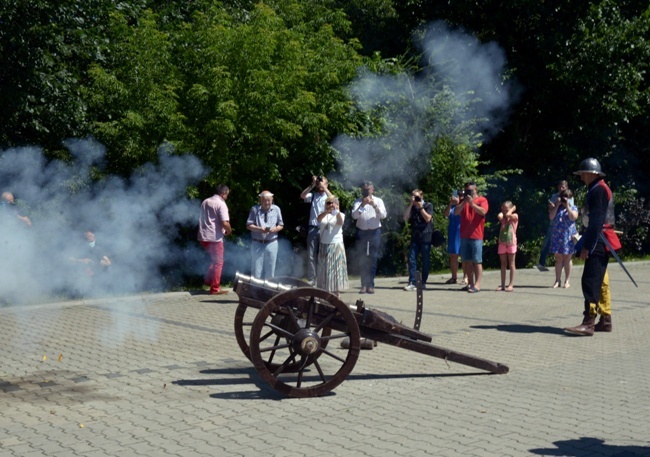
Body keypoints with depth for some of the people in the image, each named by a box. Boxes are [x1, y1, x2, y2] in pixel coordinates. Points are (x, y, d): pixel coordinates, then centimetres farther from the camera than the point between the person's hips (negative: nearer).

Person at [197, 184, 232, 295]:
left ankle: (209, 280, 21)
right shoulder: (221, 204, -12)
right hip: (215, 237, -8)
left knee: (214, 259, 24)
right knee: (218, 262, 2)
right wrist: (229, 231, -2)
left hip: (203, 236, 8)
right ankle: (215, 289, 3)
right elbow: (225, 223, -22)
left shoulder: (205, 202, 12)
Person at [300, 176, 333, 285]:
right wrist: (312, 185, -11)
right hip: (312, 228, 1)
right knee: (311, 256, 1)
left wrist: (324, 188, -15)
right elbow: (302, 196, -6)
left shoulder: (328, 195, 7)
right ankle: (311, 280, 6)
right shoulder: (313, 195, 11)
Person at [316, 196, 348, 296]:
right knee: (324, 268, 5)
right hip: (324, 245, 3)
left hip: (336, 245, -3)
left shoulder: (340, 215, 1)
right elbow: (319, 218, -15)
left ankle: (335, 292, -2)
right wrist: (327, 211, -33)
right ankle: (325, 290, 10)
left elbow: (340, 222, -22)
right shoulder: (324, 214, 8)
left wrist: (337, 211, -38)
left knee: (335, 268, -3)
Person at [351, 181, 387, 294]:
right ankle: (364, 284, 4)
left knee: (373, 258, -1)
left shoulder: (378, 201, 5)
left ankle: (370, 285, 3)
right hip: (361, 231, 0)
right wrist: (362, 205, -22)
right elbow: (354, 216, -9)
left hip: (375, 231, 0)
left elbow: (383, 215, -7)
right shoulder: (358, 201, 5)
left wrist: (374, 205, -19)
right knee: (362, 258, 1)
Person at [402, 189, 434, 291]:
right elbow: (406, 218, -3)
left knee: (425, 261, 2)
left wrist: (420, 207, -10)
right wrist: (411, 205, -7)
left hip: (425, 237, -3)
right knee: (412, 259, -6)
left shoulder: (428, 206, 3)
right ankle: (412, 283, -7)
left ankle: (423, 282, 9)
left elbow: (428, 218, -10)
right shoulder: (411, 207, 13)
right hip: (414, 237, 3)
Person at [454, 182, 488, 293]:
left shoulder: (482, 200, 1)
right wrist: (464, 202, -9)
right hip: (464, 235, 6)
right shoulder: (463, 201, 17)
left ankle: (477, 284, -9)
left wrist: (472, 203, -19)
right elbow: (456, 212, 3)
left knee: (477, 261, -7)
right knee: (467, 261, 7)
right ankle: (470, 283, 12)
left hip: (476, 236, -6)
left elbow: (483, 211, -16)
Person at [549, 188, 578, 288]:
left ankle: (567, 280, 9)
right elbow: (551, 216, -3)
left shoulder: (573, 208, 5)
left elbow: (573, 217, -14)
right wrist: (557, 205, -6)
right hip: (557, 235, 2)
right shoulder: (557, 208, 12)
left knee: (567, 258, 2)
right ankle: (558, 280, 10)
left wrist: (567, 206, -13)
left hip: (568, 236, -2)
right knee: (558, 258, 4)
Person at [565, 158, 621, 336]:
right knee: (601, 282, 13)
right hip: (599, 242, 11)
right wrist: (586, 243, 18)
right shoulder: (598, 189, 18)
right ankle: (605, 320, 19)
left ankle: (589, 323, -19)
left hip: (598, 242, -11)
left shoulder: (598, 190, -14)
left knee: (590, 281, -15)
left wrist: (587, 246, -23)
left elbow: (596, 221, -21)